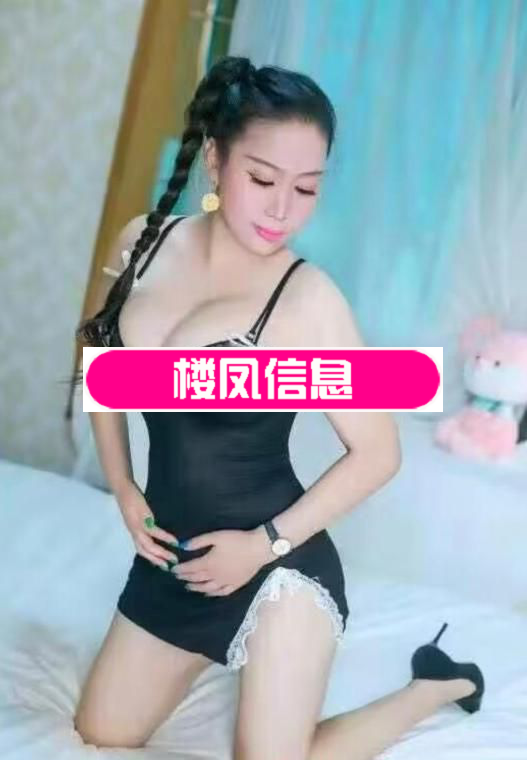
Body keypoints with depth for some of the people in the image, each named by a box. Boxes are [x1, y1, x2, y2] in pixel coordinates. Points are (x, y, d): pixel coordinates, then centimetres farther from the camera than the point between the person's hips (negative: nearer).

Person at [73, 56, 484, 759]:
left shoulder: (308, 300, -19)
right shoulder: (145, 242, -4)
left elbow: (378, 451, -13)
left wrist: (265, 543, -14)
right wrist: (123, 492, 3)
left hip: (279, 568, -6)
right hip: (174, 558, 6)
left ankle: (437, 683, 19)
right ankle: (217, 647, 37)